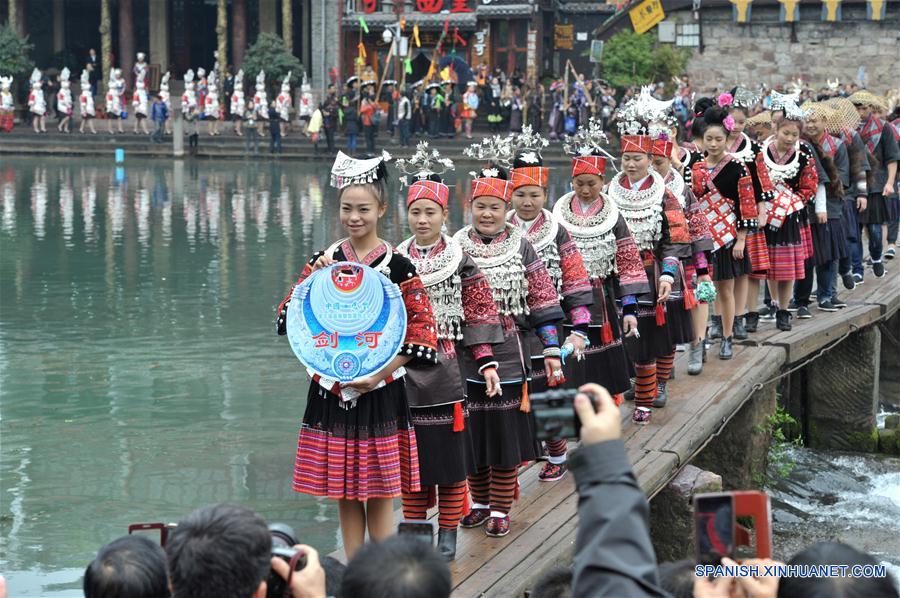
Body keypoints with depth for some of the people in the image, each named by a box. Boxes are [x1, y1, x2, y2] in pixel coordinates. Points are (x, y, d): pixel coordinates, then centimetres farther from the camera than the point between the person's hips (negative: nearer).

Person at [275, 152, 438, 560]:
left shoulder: (398, 267, -7)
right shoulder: (324, 262, 4)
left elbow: (421, 332, -9)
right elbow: (287, 319, 4)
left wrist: (377, 374, -15)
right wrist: (316, 280, -10)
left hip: (380, 393, -4)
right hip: (331, 392, 4)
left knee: (380, 495, 2)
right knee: (345, 495, 10)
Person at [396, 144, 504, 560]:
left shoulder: (460, 262, -1)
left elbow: (479, 316, 0)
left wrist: (486, 363, -6)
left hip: (445, 373, -2)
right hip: (405, 375, 2)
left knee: (450, 458, 2)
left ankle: (448, 537, 12)